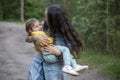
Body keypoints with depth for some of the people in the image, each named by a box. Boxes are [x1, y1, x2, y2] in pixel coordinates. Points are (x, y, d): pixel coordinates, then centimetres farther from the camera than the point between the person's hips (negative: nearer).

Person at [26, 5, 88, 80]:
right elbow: (27, 39, -2)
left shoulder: (65, 34, -14)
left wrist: (58, 52, -27)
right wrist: (35, 37, -22)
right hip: (38, 65, 4)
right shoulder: (44, 26, -4)